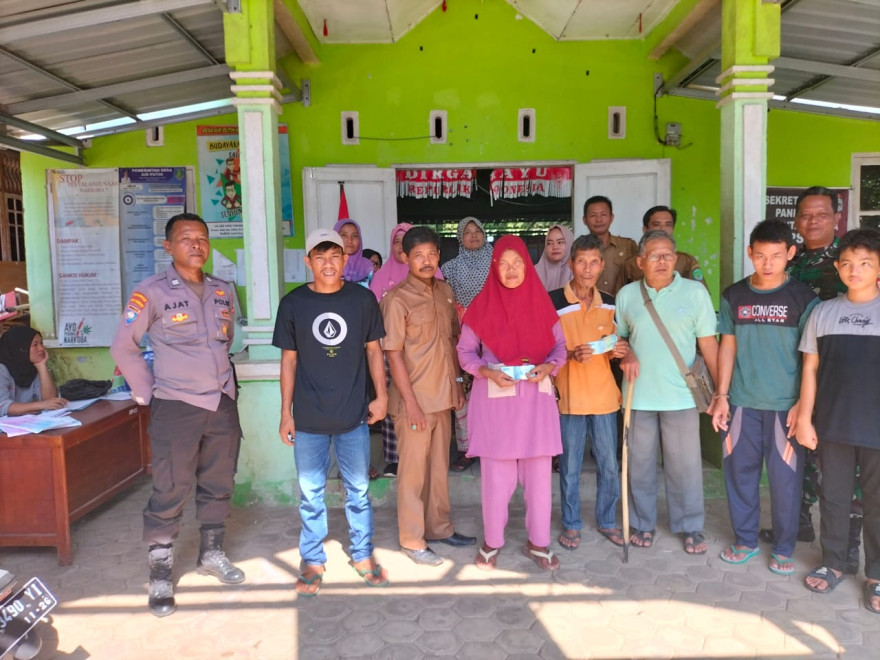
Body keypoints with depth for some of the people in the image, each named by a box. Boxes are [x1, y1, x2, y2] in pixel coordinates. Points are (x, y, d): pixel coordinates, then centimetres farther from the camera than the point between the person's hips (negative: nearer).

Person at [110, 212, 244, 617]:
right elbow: (123, 347, -5)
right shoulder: (151, 292, -9)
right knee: (169, 494, 2)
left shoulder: (224, 291, 7)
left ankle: (212, 554, 35)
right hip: (175, 407, -5)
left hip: (223, 405, 5)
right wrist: (147, 393, -4)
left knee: (218, 486, 16)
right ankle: (160, 575, 19)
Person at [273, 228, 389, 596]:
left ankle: (362, 556, 30)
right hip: (309, 418, 0)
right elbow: (289, 360, 3)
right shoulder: (293, 304, -2)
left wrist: (381, 395, 0)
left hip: (354, 415, 0)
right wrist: (286, 412, 2)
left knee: (358, 490, 12)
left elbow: (373, 350, 7)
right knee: (311, 493, 11)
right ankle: (313, 562, 28)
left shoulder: (363, 299, -2)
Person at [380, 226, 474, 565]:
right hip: (414, 399, -6)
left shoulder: (445, 291, 6)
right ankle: (412, 540, 18)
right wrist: (411, 402, -16)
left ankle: (439, 527, 33)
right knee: (413, 470, 5)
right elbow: (393, 355, -14)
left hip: (443, 395, 6)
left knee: (439, 465, 17)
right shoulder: (397, 299, -13)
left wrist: (457, 382, 11)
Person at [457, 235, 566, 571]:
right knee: (496, 474, 3)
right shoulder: (482, 305, -2)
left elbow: (560, 345, 8)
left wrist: (549, 366, -12)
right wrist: (488, 372, -16)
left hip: (537, 396, 2)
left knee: (539, 472, 7)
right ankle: (491, 541, 22)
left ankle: (538, 542, 22)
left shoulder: (541, 302, 4)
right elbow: (465, 351, 1)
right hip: (495, 398, -2)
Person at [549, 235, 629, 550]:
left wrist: (618, 351, -4)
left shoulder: (610, 304, 7)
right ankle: (571, 524, 23)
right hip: (569, 396, -4)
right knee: (570, 466, 7)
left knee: (609, 464, 11)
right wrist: (572, 354, -21)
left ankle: (606, 521, 30)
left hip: (604, 394, 4)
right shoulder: (553, 302, -8)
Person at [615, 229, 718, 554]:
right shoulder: (627, 294, 2)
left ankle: (690, 527, 24)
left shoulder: (695, 292, -3)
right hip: (639, 394, 2)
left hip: (681, 395, -2)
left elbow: (708, 343, -2)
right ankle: (643, 523, 28)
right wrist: (624, 354, -9)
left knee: (685, 464, 6)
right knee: (640, 463, 11)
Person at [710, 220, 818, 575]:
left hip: (785, 404, -2)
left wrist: (802, 404, -8)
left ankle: (783, 548, 23)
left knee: (785, 478, 5)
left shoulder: (803, 298, -4)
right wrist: (721, 395, 3)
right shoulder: (733, 296, 3)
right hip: (741, 402, 3)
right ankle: (745, 540, 27)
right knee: (740, 472, 10)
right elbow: (727, 347, 7)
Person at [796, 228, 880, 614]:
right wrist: (804, 417, 2)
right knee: (833, 497, 12)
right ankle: (833, 563, 27)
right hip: (833, 426, 2)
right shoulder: (823, 312, 4)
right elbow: (811, 369, 6)